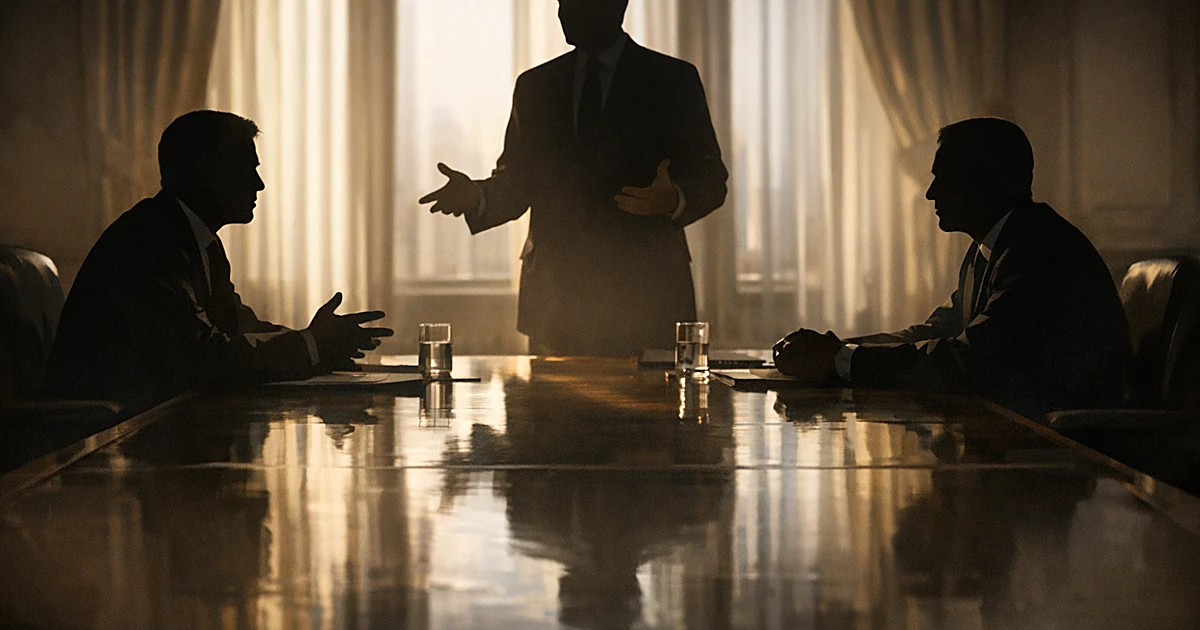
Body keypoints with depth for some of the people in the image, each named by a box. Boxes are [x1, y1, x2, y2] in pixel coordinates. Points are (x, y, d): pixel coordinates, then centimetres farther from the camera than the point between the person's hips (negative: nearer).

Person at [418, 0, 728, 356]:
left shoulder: (673, 80, 4)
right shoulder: (534, 86, 15)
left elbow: (710, 180, 1)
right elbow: (517, 185, 15)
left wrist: (674, 199, -21)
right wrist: (475, 196, -6)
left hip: (645, 294, -2)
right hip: (556, 297, 3)